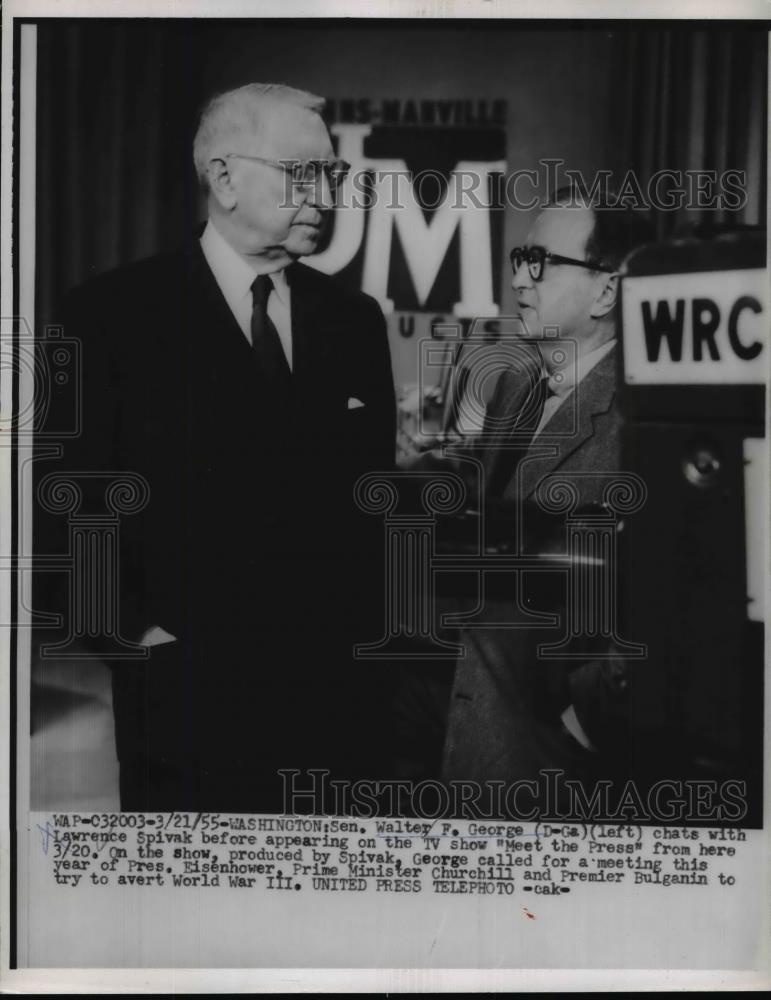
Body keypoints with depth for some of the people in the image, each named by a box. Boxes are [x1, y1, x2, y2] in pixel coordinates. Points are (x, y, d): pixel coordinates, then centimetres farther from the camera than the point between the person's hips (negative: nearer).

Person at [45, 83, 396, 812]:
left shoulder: (354, 320, 9)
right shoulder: (115, 311, -4)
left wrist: (357, 617, 5)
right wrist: (139, 627, -10)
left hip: (330, 688, 4)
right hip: (188, 688, -3)